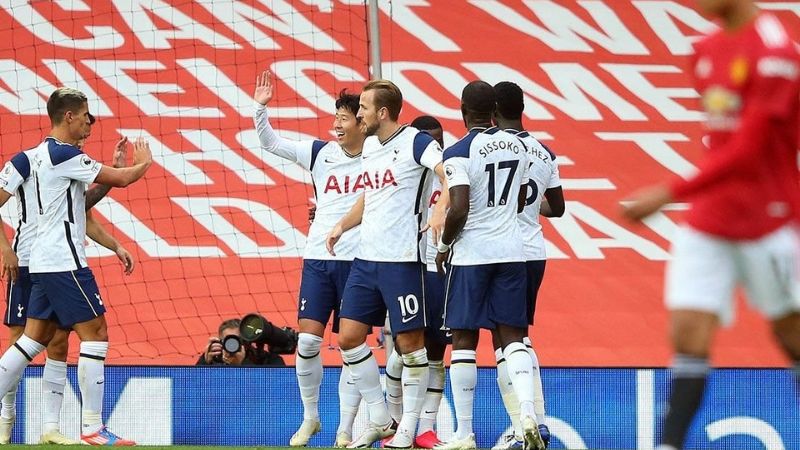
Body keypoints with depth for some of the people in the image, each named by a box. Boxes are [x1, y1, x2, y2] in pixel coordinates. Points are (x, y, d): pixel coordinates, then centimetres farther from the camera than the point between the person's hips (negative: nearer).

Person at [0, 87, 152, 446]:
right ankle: (92, 427, -7)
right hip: (64, 263, -10)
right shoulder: (63, 154, -15)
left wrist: (115, 246, 20)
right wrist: (143, 163, 8)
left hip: (45, 264, 10)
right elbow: (121, 178, -14)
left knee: (33, 339, 10)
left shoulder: (46, 154, 17)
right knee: (95, 334, -6)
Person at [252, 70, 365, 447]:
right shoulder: (320, 153, 5)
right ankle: (310, 418, 14)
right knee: (307, 341, -4)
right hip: (317, 258, 2)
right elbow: (270, 143, 5)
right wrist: (260, 107, -9)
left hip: (357, 261, -2)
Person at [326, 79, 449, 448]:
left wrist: (440, 210, -38)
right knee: (348, 337, 3)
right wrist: (342, 226, 19)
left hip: (402, 259, -8)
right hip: (365, 258, 8)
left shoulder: (416, 142, -10)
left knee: (409, 340, -2)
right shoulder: (368, 145, 14)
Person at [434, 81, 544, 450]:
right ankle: (528, 411, -14)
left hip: (471, 253, -5)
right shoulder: (516, 146, 7)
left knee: (464, 340, 3)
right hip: (511, 251, 5)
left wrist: (444, 246, -3)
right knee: (511, 336, 7)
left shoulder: (459, 153, -13)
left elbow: (459, 211, -20)